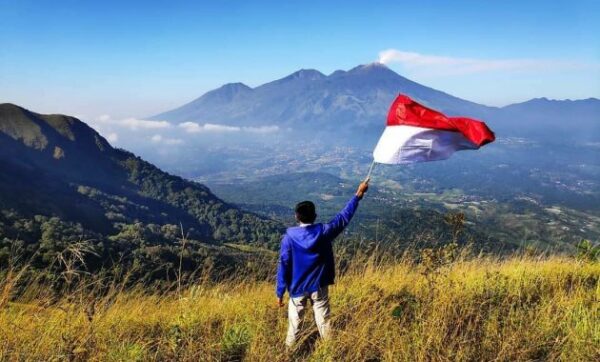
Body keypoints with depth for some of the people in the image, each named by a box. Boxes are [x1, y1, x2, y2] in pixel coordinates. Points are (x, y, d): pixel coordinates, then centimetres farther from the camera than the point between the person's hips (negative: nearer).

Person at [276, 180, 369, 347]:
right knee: (323, 320, 13)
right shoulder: (323, 232, -13)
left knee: (295, 321, 13)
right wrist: (359, 194, 5)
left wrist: (280, 293, -5)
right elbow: (344, 216, -2)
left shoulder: (289, 237, -16)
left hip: (297, 288, -1)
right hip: (319, 286, 1)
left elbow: (283, 266, -13)